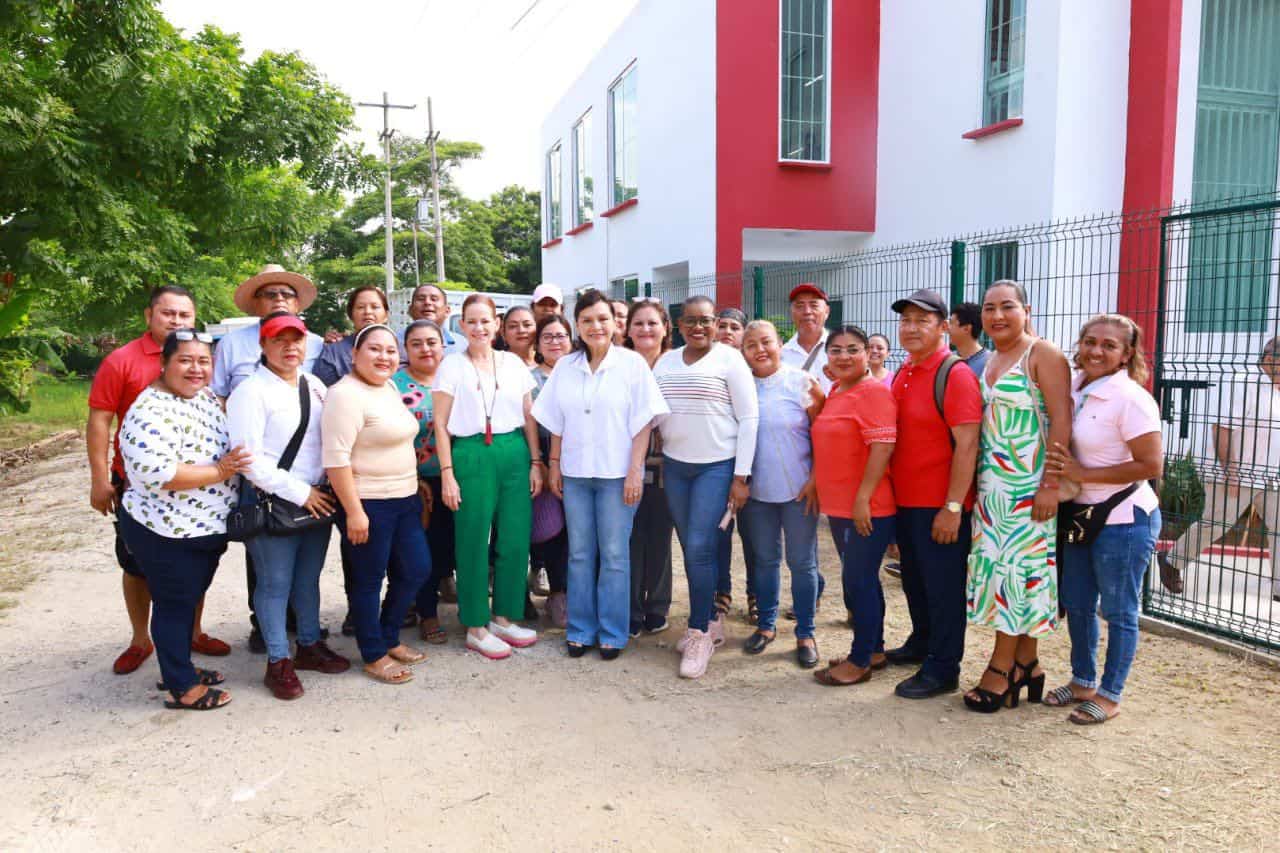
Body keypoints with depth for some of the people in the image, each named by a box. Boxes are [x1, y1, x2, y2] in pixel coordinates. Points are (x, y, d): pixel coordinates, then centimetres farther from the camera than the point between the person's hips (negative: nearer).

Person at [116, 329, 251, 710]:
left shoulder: (207, 397, 7)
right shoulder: (150, 411, -22)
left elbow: (228, 448, 22)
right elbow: (156, 473, -31)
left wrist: (233, 463, 3)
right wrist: (220, 471, -27)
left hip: (208, 528, 9)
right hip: (167, 533, -9)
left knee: (189, 600, 20)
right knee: (174, 605, 5)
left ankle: (179, 668, 37)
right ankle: (183, 688, 18)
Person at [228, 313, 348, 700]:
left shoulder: (315, 386, 11)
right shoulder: (250, 392, -9)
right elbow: (249, 457, -16)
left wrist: (327, 488, 1)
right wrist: (299, 492, -14)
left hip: (318, 500, 6)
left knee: (308, 578, 16)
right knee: (276, 584, 2)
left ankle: (309, 645, 32)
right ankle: (278, 662, 16)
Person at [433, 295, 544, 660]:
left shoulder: (514, 363, 9)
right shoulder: (452, 365, 0)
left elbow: (529, 418, 12)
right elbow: (441, 424, -2)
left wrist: (535, 462, 6)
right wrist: (447, 473, -7)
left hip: (514, 454, 4)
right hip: (472, 456, -3)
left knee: (515, 541, 5)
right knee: (474, 543, 2)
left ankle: (503, 617, 22)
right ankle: (476, 628, 14)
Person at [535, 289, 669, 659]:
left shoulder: (632, 363, -3)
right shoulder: (565, 367, 7)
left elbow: (643, 422, -5)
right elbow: (556, 423, 12)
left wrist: (635, 470, -10)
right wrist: (554, 464, 7)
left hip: (616, 473, -3)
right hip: (575, 473, 3)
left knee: (614, 555, 2)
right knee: (579, 554, 9)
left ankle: (613, 633, 14)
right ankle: (581, 629, 20)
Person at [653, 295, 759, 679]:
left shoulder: (730, 359, -6)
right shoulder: (665, 362, 9)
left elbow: (749, 419, -8)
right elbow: (652, 414, 14)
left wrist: (741, 476, -11)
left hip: (717, 466, -5)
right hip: (674, 465, 5)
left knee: (700, 548, -10)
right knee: (690, 549, 9)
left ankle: (700, 633, 3)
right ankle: (709, 621, 24)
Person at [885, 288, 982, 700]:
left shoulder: (955, 375, -14)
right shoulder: (901, 374, 10)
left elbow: (967, 445, -19)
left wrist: (952, 507, -21)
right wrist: (887, 492, 14)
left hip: (940, 506, -8)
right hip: (904, 500, 8)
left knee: (943, 586, 3)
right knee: (914, 580, 20)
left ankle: (942, 669, 14)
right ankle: (921, 643, 38)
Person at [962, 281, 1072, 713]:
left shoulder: (1043, 354, -7)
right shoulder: (989, 361, 15)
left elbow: (1061, 421, -14)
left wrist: (1051, 484, -20)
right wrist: (978, 480, 9)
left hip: (1028, 483, -7)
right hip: (992, 482, 7)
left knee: (1017, 568, -3)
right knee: (1001, 566, 8)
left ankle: (1002, 668, 5)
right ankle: (1026, 663, 19)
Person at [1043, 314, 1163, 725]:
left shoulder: (1131, 399, -18)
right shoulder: (1074, 387, 2)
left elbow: (1151, 465, -20)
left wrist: (1083, 474, -20)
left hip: (1124, 520, -8)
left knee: (1119, 612, 7)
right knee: (1076, 603, 17)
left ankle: (1110, 695, 21)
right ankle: (1083, 681, 34)